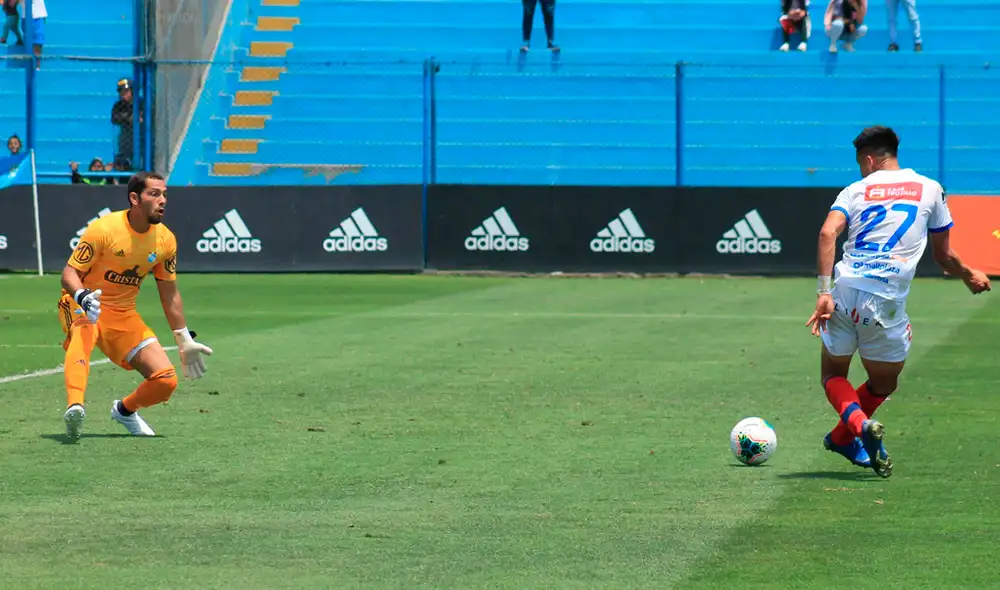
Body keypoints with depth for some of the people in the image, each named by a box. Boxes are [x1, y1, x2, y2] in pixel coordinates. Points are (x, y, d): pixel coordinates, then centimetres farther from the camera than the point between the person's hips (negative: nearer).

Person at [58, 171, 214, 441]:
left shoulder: (165, 239, -2)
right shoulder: (104, 228, -18)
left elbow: (169, 293, 10)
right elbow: (70, 272, -16)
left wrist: (185, 341, 11)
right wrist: (83, 297, -38)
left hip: (124, 315, 5)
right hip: (82, 306, -5)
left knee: (166, 380, -7)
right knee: (83, 332, -42)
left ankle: (124, 409, 24)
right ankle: (75, 407, -58)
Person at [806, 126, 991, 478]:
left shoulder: (856, 190, 12)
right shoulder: (930, 189, 13)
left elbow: (828, 233, -7)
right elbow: (943, 257, 18)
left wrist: (823, 291, -11)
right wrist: (969, 277, 39)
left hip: (844, 293, 1)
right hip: (886, 302, -1)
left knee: (832, 374, 18)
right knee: (884, 383, 23)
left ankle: (858, 424, -10)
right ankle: (843, 438, 30)